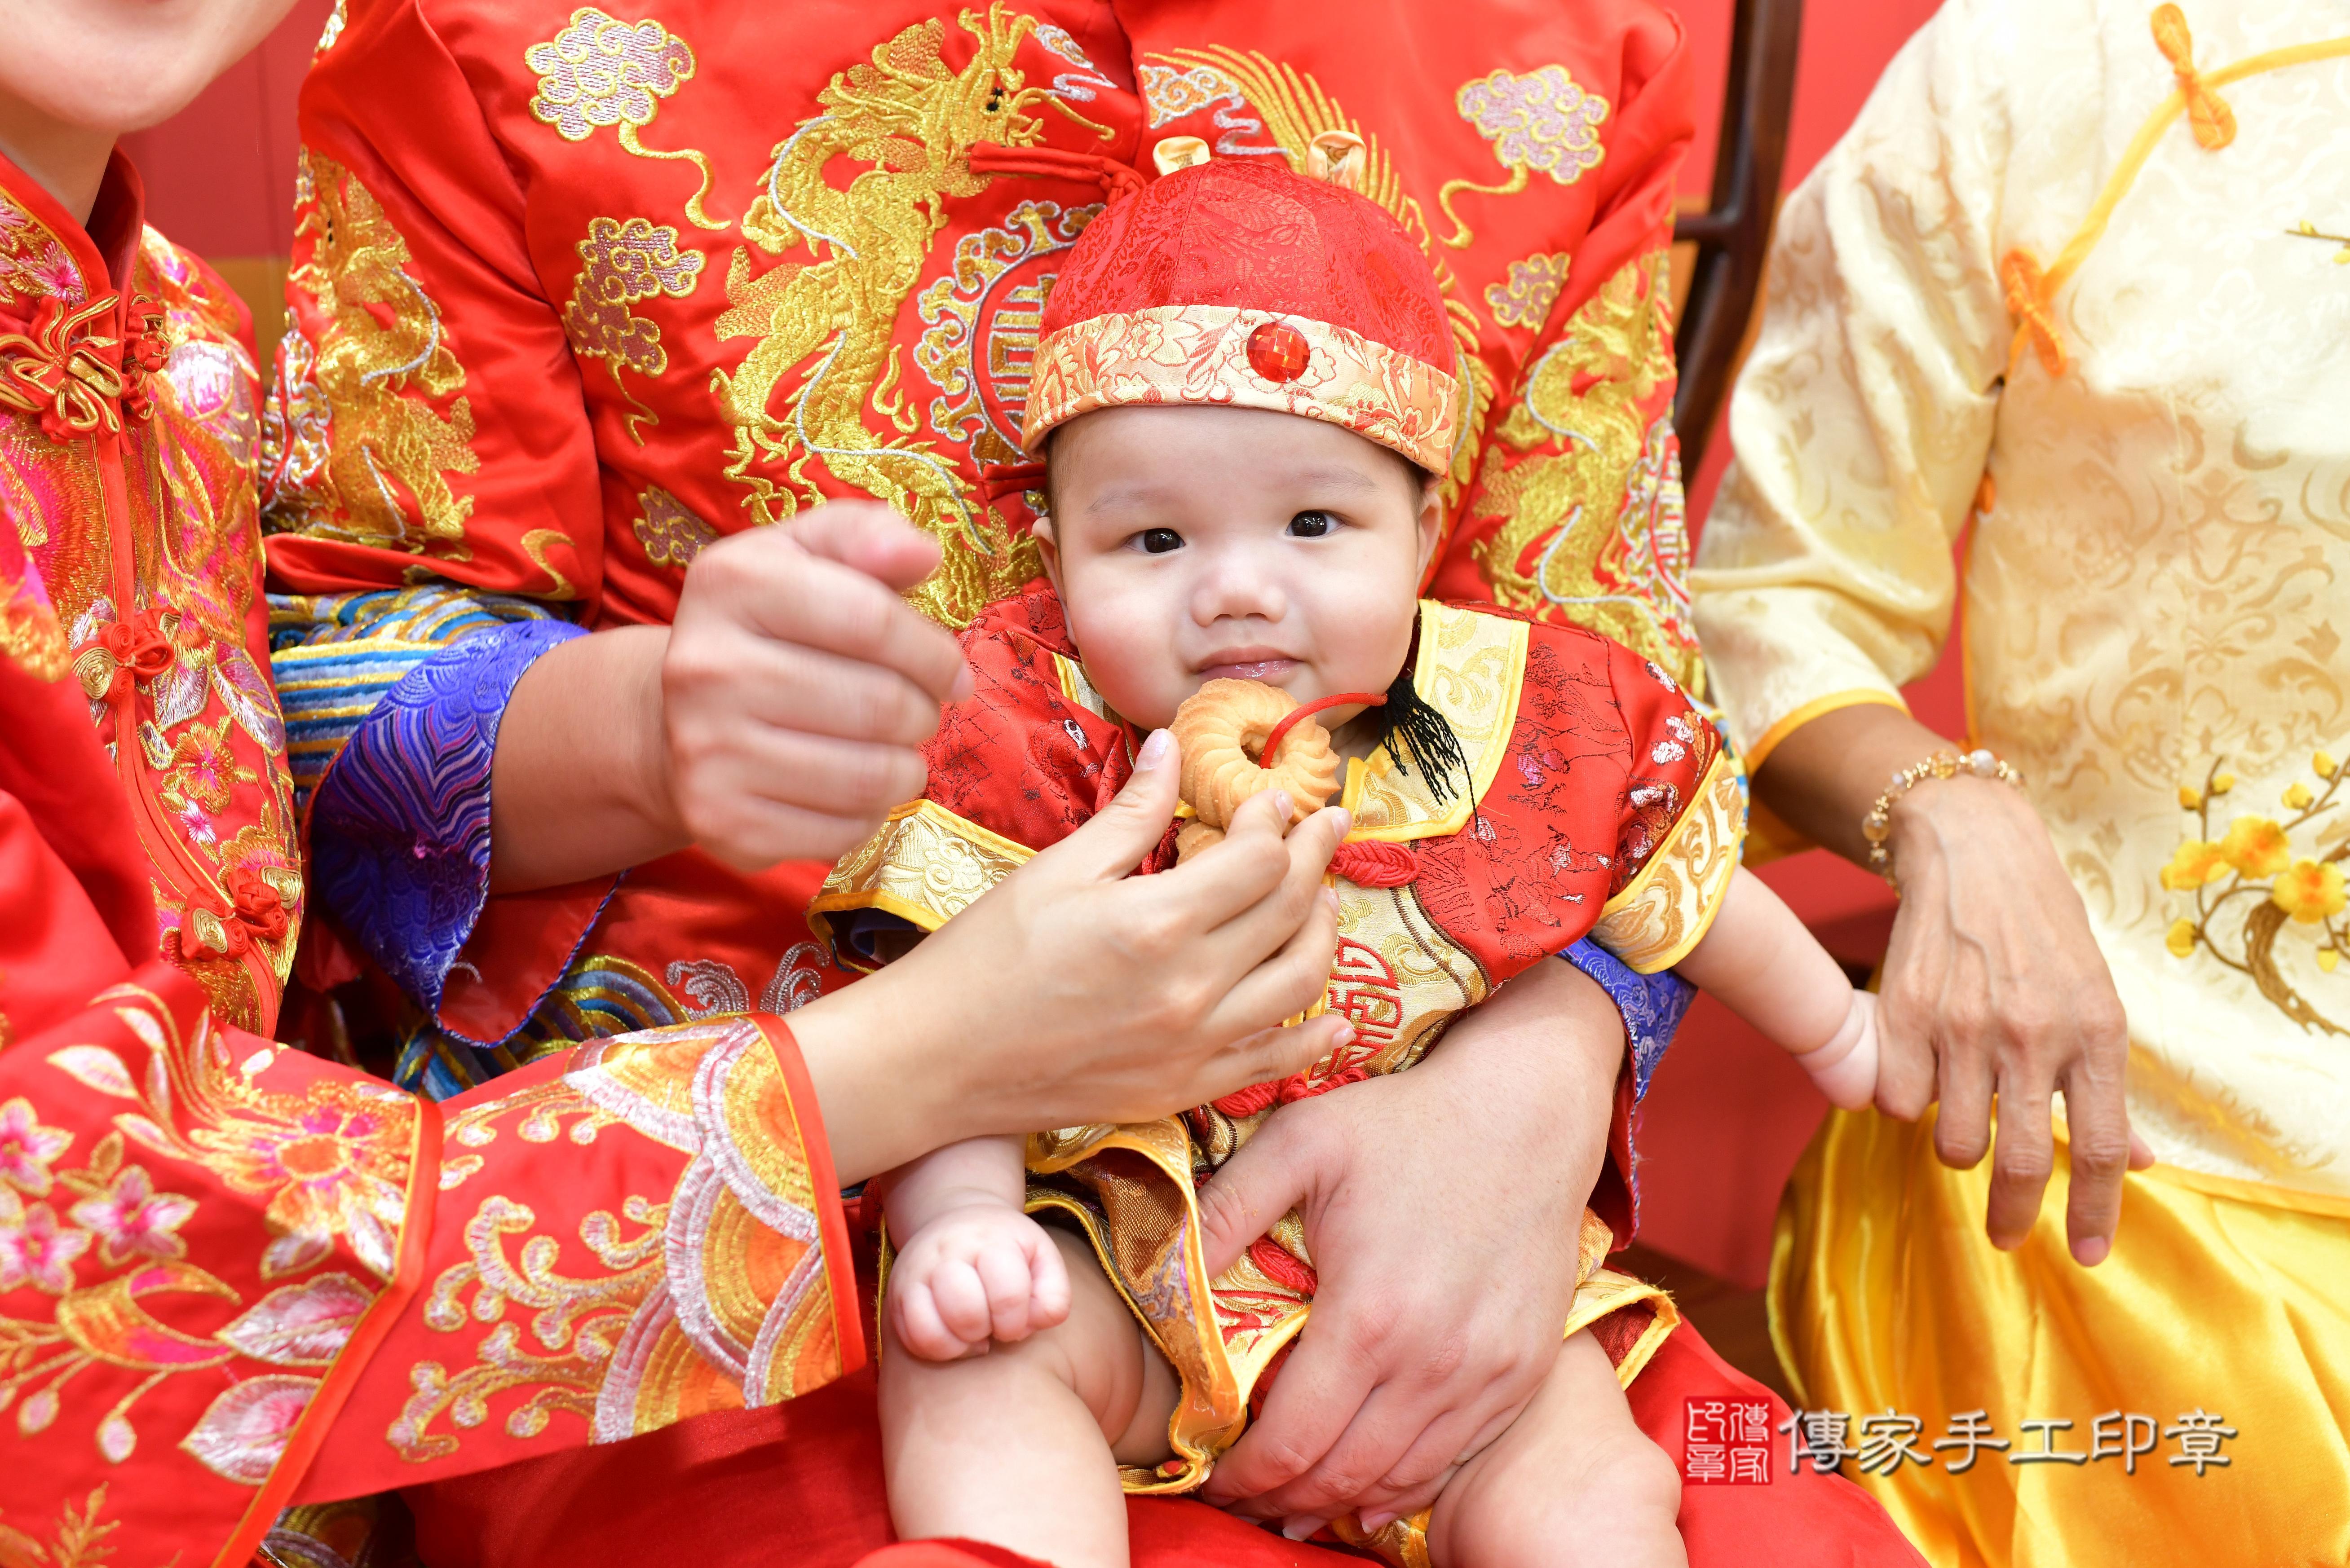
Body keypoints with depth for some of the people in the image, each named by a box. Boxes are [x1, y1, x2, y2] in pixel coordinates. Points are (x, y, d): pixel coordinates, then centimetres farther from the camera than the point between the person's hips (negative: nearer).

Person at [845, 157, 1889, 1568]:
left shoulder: (1531, 723, -3)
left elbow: (1682, 886, 15)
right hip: (1125, 1261, -1)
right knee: (966, 1353, -27)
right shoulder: (1034, 737, -12)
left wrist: (1837, 1034, 29)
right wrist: (959, 1221, -32)